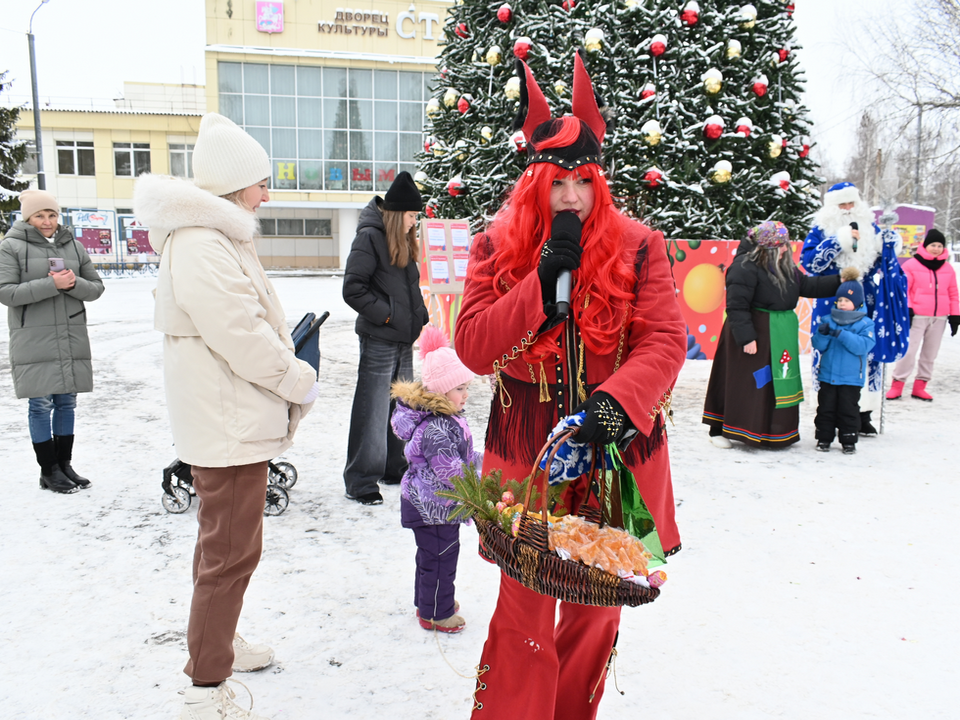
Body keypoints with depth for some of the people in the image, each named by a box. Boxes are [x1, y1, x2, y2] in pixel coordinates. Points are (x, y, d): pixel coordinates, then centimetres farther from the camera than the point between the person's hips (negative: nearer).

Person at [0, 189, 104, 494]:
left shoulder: (73, 246, 10)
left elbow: (96, 287, 10)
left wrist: (73, 283, -12)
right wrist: (51, 284, -20)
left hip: (72, 337, 4)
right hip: (33, 339, -4)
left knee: (67, 402, 10)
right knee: (41, 404, 1)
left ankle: (65, 464, 21)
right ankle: (48, 471, 12)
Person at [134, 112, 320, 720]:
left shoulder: (215, 237, 14)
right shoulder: (201, 247, -22)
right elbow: (243, 338, -25)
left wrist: (289, 367, 7)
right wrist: (301, 381, -12)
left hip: (228, 419, 11)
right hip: (229, 426, -11)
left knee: (223, 541, 23)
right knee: (233, 552, -3)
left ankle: (215, 642, 42)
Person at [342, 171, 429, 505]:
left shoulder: (404, 241, 16)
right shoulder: (370, 238, -11)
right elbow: (353, 289, -17)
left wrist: (418, 317, 10)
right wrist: (386, 315, -16)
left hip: (404, 339, 9)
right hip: (379, 340, -9)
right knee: (372, 412, -5)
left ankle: (394, 468, 29)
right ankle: (361, 481, 2)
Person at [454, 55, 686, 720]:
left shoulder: (637, 248, -3)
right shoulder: (497, 250, -2)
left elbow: (664, 341, -9)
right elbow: (473, 348, -10)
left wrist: (620, 400, -27)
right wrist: (544, 279, -19)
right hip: (527, 459, -1)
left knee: (596, 609, 17)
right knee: (523, 613, 3)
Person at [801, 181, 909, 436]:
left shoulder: (871, 229, 13)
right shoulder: (821, 231, 1)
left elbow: (886, 261, 21)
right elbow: (808, 262, -12)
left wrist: (890, 242, 0)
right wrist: (840, 240, -16)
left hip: (865, 307, 4)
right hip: (831, 307, -4)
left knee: (868, 354, 1)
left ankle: (863, 414, 10)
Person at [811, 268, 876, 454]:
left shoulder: (865, 324, -4)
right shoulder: (828, 320, 4)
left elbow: (864, 345, -19)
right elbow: (818, 345, 1)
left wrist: (842, 335, -27)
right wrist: (822, 333, -20)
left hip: (851, 377, -3)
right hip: (827, 375, 3)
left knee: (848, 409, 4)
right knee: (826, 408, 8)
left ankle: (848, 440, 16)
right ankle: (824, 438, 18)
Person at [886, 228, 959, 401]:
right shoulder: (912, 265, -4)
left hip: (939, 318, 5)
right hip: (917, 316, -5)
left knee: (930, 353, 10)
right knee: (909, 350, -9)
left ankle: (920, 387, 19)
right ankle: (897, 386, -1)